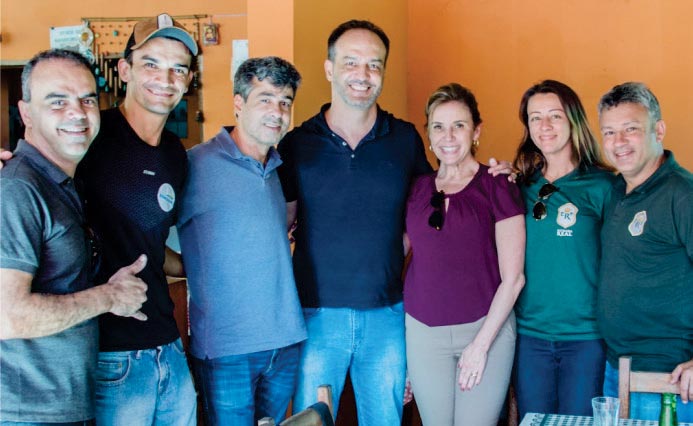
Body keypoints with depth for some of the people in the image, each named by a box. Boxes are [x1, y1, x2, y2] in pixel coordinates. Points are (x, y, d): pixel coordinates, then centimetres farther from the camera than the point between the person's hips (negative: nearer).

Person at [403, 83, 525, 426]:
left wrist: (481, 344, -9)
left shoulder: (497, 186, -3)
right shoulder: (416, 189, 7)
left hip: (487, 329, -3)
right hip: (424, 332, 3)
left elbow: (513, 277, -5)